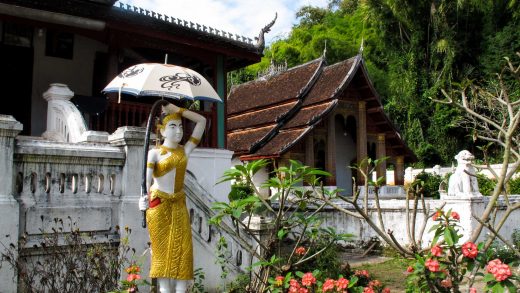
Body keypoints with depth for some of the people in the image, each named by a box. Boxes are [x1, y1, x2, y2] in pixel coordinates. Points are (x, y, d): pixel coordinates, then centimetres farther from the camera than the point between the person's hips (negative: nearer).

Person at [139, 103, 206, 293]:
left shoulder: (185, 150, 8)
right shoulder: (155, 152, 0)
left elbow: (201, 121, 9)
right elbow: (147, 175, -17)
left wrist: (175, 109, 7)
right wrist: (144, 196, -33)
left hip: (179, 204, 3)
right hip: (158, 204, -3)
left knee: (182, 247, -4)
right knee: (162, 248, -2)